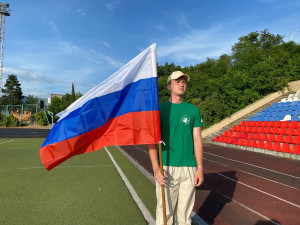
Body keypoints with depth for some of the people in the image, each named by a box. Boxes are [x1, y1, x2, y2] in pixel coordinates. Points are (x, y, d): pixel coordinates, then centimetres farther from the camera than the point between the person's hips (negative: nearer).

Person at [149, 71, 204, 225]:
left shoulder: (193, 110, 9)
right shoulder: (160, 109, 1)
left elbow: (197, 140, 8)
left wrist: (200, 168, 2)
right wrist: (156, 168, -14)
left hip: (189, 168, 2)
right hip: (166, 168, -2)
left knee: (185, 212, 11)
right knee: (165, 211, 2)